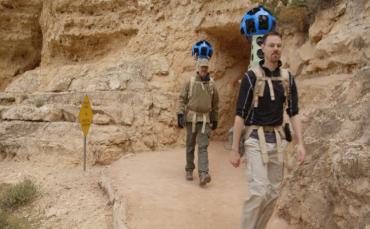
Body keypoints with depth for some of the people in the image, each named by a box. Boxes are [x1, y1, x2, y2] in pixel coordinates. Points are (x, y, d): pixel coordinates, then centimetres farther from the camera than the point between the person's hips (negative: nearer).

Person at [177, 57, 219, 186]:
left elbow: (215, 103, 12)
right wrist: (180, 115, -13)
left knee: (203, 147, -9)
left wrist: (215, 120, 13)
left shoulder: (212, 84, 4)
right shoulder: (190, 82, -1)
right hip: (191, 118, 0)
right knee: (190, 146, 10)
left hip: (205, 120, 0)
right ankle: (189, 170, 25)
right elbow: (182, 99, -2)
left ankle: (203, 174, -15)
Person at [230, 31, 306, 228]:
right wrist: (234, 149, -11)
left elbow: (293, 113, 7)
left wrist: (300, 143, -5)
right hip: (256, 139, -5)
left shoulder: (287, 78, 5)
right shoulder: (251, 76, -9)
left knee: (273, 193, 8)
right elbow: (240, 114, -10)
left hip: (277, 139, 5)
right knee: (259, 190, -14)